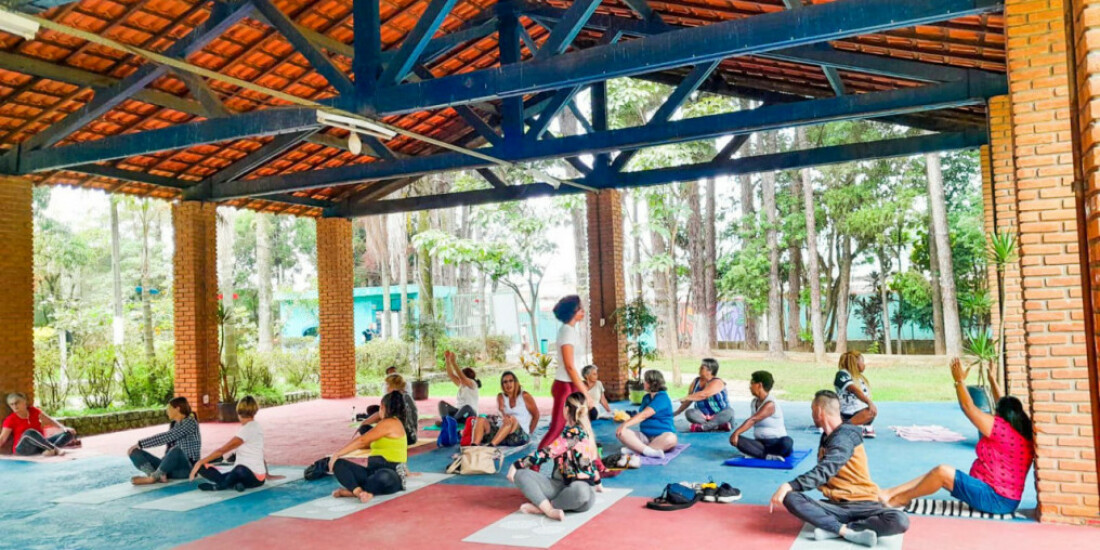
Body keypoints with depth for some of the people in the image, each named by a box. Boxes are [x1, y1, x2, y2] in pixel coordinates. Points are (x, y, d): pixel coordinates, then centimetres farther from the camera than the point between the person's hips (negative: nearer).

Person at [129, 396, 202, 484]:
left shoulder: (190, 422, -8)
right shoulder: (174, 424, 16)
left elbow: (166, 437, -17)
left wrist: (140, 444, -13)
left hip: (186, 468, -8)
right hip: (171, 467, 8)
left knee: (177, 449, -41)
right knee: (135, 452, -3)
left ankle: (152, 478, -22)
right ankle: (157, 475, -28)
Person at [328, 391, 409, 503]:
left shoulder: (389, 423, -6)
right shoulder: (393, 423, 24)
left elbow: (362, 441, -9)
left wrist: (337, 454, -7)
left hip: (391, 474, -10)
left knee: (384, 477, -47)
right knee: (339, 464, -9)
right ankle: (359, 491, -31)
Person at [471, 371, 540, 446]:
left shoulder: (525, 396, 4)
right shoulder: (500, 396, 12)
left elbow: (536, 415, 10)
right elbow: (501, 408, -10)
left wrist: (529, 432, 4)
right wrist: (504, 415, -33)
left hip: (521, 435, -4)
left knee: (512, 419, -35)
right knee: (481, 420, -18)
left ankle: (491, 445, -52)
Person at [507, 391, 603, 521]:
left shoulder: (574, 432, -12)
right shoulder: (583, 430, 13)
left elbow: (547, 452, -16)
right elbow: (592, 459, 24)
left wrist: (517, 465, -12)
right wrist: (597, 482, 36)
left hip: (580, 486, -9)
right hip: (559, 484, 9)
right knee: (521, 474, -11)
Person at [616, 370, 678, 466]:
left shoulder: (662, 397, -10)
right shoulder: (646, 397, 14)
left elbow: (644, 415, -19)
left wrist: (625, 424, -23)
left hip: (661, 436, -6)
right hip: (645, 436, 6)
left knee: (671, 439, -39)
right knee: (621, 432, -17)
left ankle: (634, 451, -40)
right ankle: (652, 452, -36)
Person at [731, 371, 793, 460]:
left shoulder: (770, 404, -14)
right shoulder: (755, 401, 10)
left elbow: (752, 420, -25)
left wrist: (736, 433, -33)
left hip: (776, 443, -6)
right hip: (761, 442, 6)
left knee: (786, 442, -38)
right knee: (736, 440, -22)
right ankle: (768, 456, -35)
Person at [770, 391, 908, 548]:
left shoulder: (844, 437, -11)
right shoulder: (828, 436, 14)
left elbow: (823, 472, -24)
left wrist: (789, 486, -32)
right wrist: (790, 488, 4)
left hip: (862, 504, -5)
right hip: (835, 505, 5)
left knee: (900, 521, -35)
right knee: (790, 498, -22)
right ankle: (848, 531, -27)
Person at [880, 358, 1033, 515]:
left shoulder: (1002, 429, -18)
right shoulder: (1021, 431, 8)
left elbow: (968, 407, -10)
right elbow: (1004, 405, 25)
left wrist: (960, 380, 0)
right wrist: (992, 380, 32)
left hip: (995, 500, -10)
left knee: (942, 471, -18)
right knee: (940, 473, 6)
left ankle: (902, 498, -2)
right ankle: (889, 493, 1)